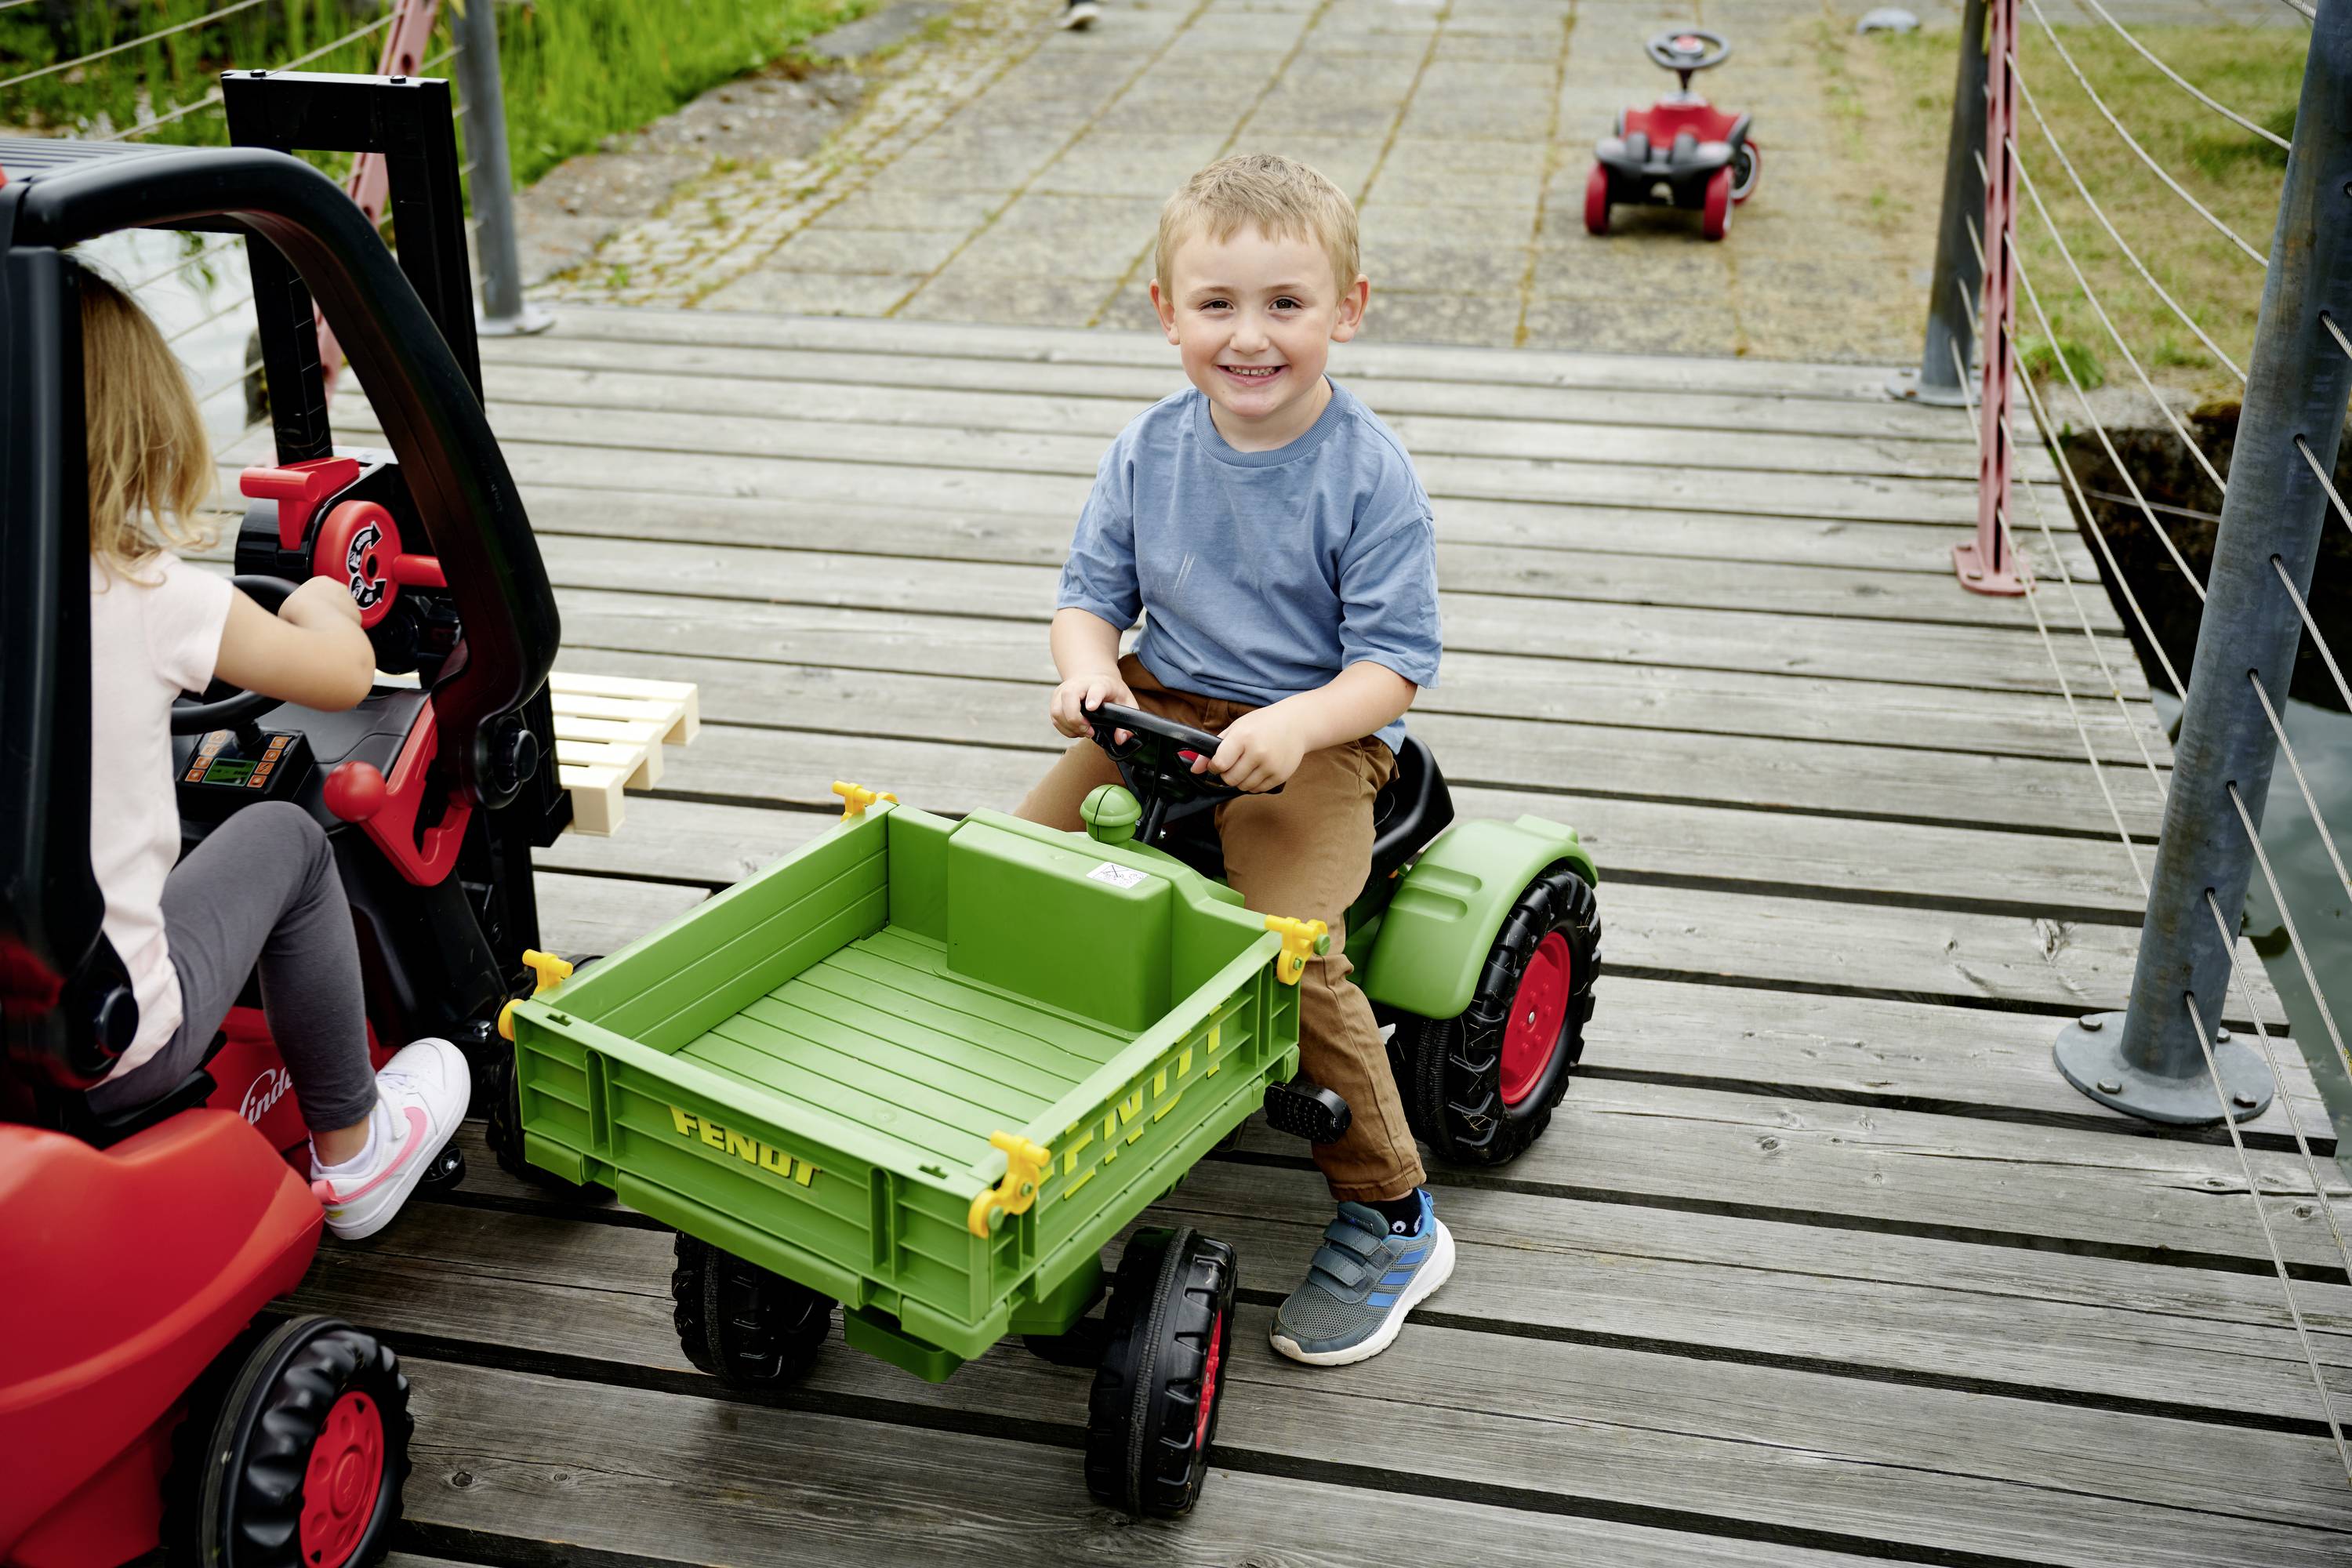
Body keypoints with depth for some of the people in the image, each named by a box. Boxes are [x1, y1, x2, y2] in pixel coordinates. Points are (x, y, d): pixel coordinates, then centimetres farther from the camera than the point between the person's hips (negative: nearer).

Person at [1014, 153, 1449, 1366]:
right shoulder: (1148, 450, 1)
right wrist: (1090, 669, -14)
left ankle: (1392, 1217, -6)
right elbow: (1091, 591, 9)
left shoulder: (1369, 474, -11)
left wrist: (1294, 724, -30)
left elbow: (1393, 661, -12)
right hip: (1162, 708, 5)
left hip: (1316, 736, -5)